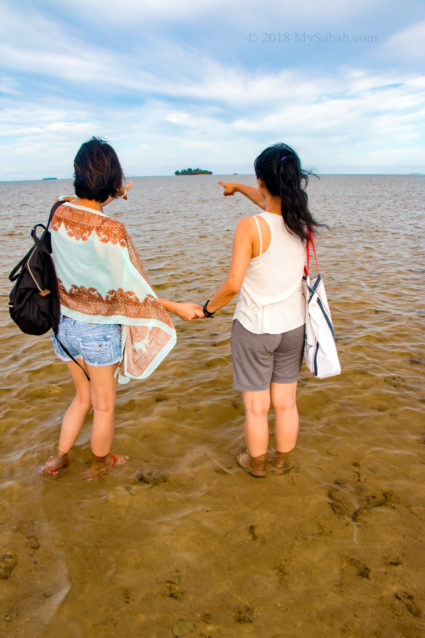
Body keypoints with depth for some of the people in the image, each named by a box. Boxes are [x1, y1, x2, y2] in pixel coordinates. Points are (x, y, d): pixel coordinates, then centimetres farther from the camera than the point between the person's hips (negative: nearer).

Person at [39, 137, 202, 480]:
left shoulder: (59, 213, -7)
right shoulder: (110, 231, -25)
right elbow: (130, 290, -19)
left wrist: (110, 196, 26)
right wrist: (178, 307, -10)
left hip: (64, 323, 6)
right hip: (98, 330, -6)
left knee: (83, 396, 28)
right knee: (104, 405, 19)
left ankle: (59, 458, 39)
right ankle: (100, 464, 40)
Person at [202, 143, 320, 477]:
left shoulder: (250, 227, -22)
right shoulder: (301, 222, -4)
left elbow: (232, 285, -24)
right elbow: (273, 204, 18)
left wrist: (209, 307, -4)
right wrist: (237, 187, 32)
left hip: (254, 328, -5)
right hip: (292, 326, 5)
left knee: (256, 407, 14)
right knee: (285, 403, 19)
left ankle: (256, 463, 35)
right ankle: (280, 461, 39)